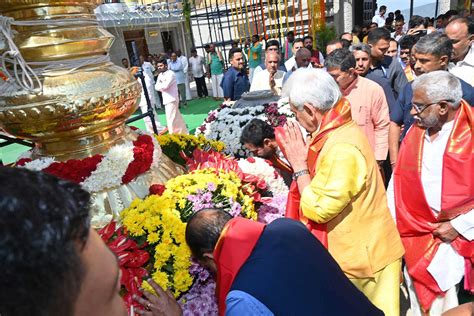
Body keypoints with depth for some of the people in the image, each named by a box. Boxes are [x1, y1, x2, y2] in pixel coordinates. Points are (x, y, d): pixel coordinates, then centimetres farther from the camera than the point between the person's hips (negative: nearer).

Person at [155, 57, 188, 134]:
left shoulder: (170, 73, -11)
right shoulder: (160, 75, 14)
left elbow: (165, 85, -22)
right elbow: (156, 87, 7)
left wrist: (160, 85, -3)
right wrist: (162, 86, -11)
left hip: (172, 99, -8)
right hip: (166, 99, 8)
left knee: (171, 119, -9)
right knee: (177, 118, 16)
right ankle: (184, 132, 26)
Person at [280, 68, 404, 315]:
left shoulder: (342, 149, -30)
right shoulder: (338, 131, 1)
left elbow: (316, 209, -25)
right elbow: (324, 182, 13)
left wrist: (299, 165, -20)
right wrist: (301, 158, 1)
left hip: (360, 256, -9)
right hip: (350, 248, 9)